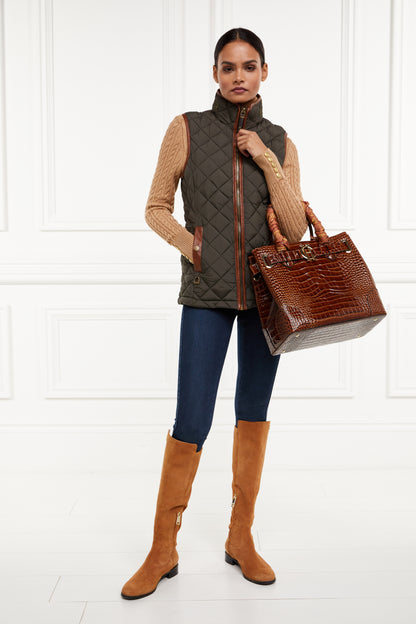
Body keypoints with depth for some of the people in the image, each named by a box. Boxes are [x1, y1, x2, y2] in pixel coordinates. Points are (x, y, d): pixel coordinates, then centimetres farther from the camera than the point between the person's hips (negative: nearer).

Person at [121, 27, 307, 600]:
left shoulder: (278, 143, 7)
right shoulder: (188, 130, 2)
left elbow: (295, 229, 0)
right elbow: (156, 208, 5)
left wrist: (268, 161, -8)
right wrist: (193, 247, -11)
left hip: (267, 292, 3)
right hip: (207, 294, -2)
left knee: (254, 413, 9)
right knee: (191, 422, -4)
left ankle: (241, 538, 25)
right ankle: (163, 552, 13)